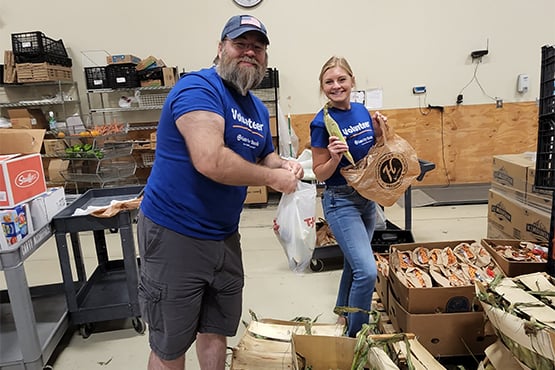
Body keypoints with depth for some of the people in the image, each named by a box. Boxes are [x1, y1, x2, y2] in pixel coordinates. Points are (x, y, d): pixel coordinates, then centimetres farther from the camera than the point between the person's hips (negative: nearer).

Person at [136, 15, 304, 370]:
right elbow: (211, 162, -32)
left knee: (217, 329, 23)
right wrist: (272, 177, -18)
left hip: (224, 235, 8)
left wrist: (284, 165, -3)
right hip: (174, 234, -7)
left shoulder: (259, 110, 9)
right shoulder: (198, 87, -18)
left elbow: (263, 157, 22)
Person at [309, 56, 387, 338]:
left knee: (353, 264, 20)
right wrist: (334, 158, -30)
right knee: (367, 271, -15)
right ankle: (355, 335, 7)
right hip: (341, 201, -7)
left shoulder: (361, 111, 3)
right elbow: (320, 174, -11)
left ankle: (344, 316, 42)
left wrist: (379, 131, -3)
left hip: (367, 196, 7)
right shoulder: (322, 122, -16)